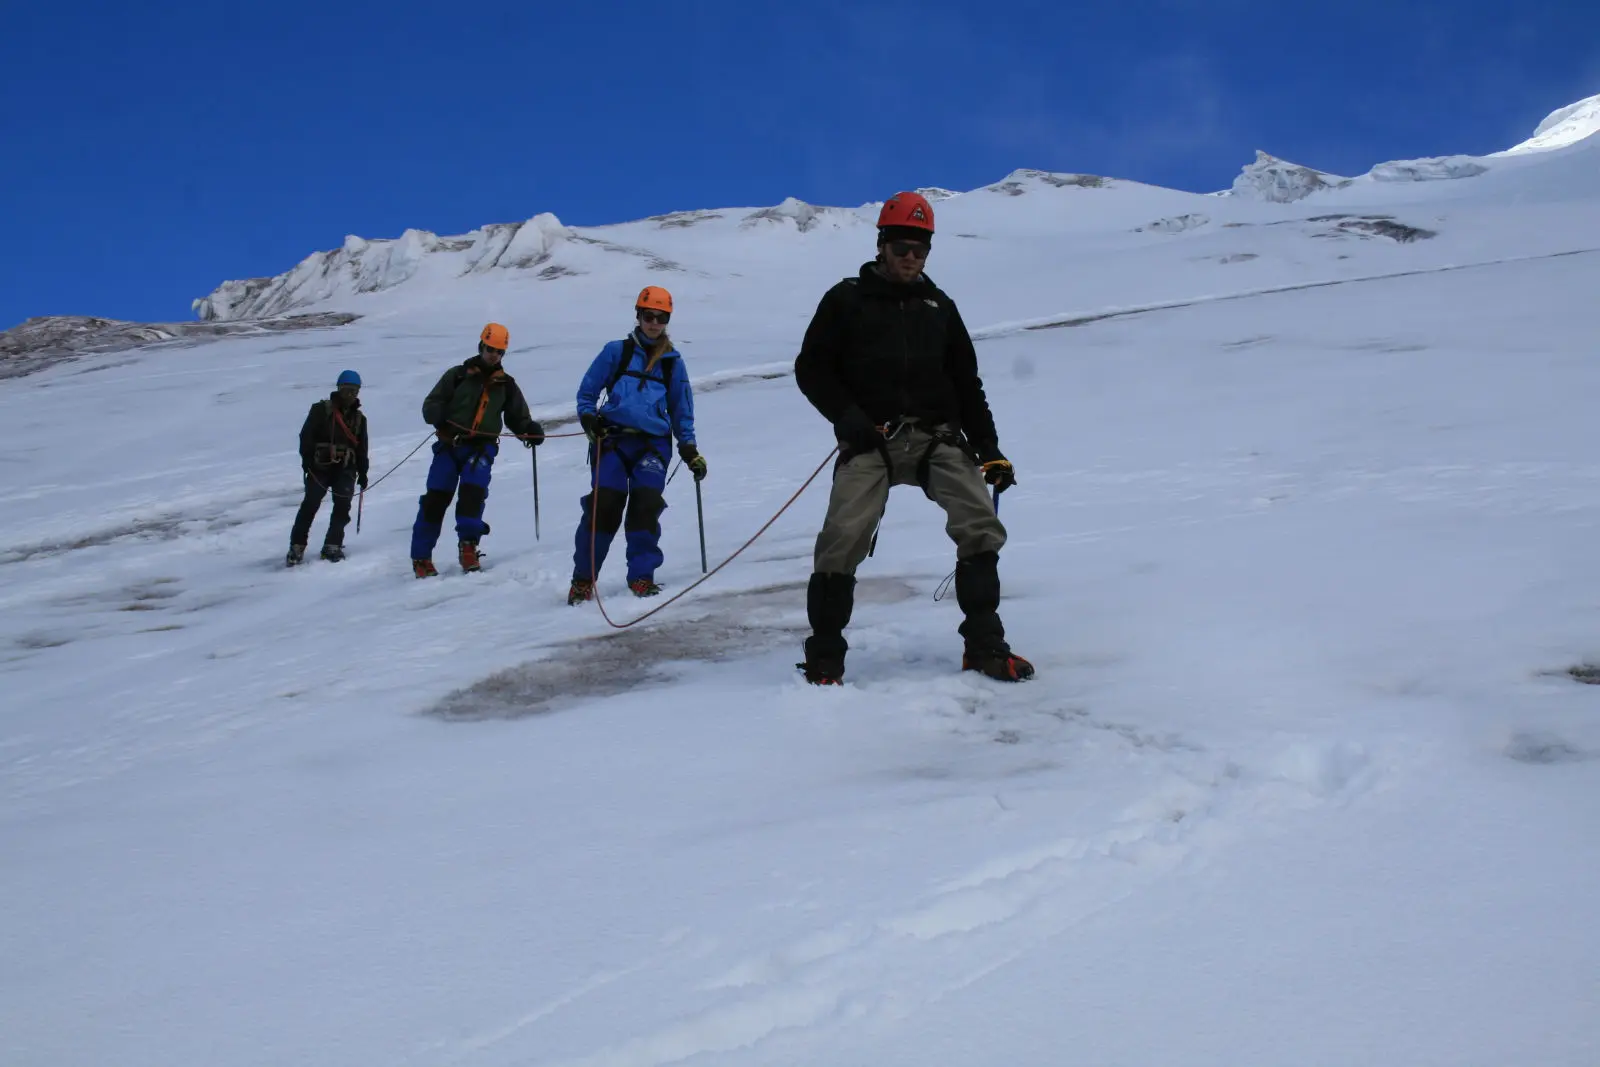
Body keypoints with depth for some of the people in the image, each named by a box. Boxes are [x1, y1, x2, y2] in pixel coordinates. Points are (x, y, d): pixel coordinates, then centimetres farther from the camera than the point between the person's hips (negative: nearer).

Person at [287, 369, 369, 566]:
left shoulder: (359, 418, 15)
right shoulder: (321, 410, 1)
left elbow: (361, 448, 19)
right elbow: (306, 436, -4)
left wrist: (362, 472, 14)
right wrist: (307, 461, -14)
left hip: (346, 468, 4)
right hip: (320, 466, -4)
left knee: (343, 506, -9)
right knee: (311, 504, -10)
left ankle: (332, 546, -1)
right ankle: (296, 547, -5)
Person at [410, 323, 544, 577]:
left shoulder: (506, 385, 13)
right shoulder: (458, 375, 6)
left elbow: (518, 418, 17)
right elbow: (430, 405, 4)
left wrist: (531, 430, -6)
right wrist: (440, 417, -19)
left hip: (482, 447, 1)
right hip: (449, 443, -1)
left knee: (473, 490, -24)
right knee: (436, 498, -7)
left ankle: (468, 546, -14)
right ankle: (421, 557, -2)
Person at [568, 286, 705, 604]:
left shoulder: (672, 362, 15)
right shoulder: (617, 351, 10)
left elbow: (682, 411, 20)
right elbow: (587, 391, 13)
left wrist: (690, 451, 12)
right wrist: (589, 420, -4)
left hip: (654, 443, 1)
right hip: (613, 438, -1)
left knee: (647, 503, -17)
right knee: (604, 504, -14)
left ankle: (642, 576, -9)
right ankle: (583, 578, -4)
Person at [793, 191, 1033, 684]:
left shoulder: (939, 306, 16)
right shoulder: (846, 300, 5)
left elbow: (967, 385, 18)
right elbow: (811, 368, 5)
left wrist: (990, 450, 11)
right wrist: (845, 415, -10)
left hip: (936, 436, 3)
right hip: (870, 440, -3)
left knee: (981, 525, -16)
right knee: (843, 539, -20)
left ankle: (984, 647, -5)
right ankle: (824, 657, -5)